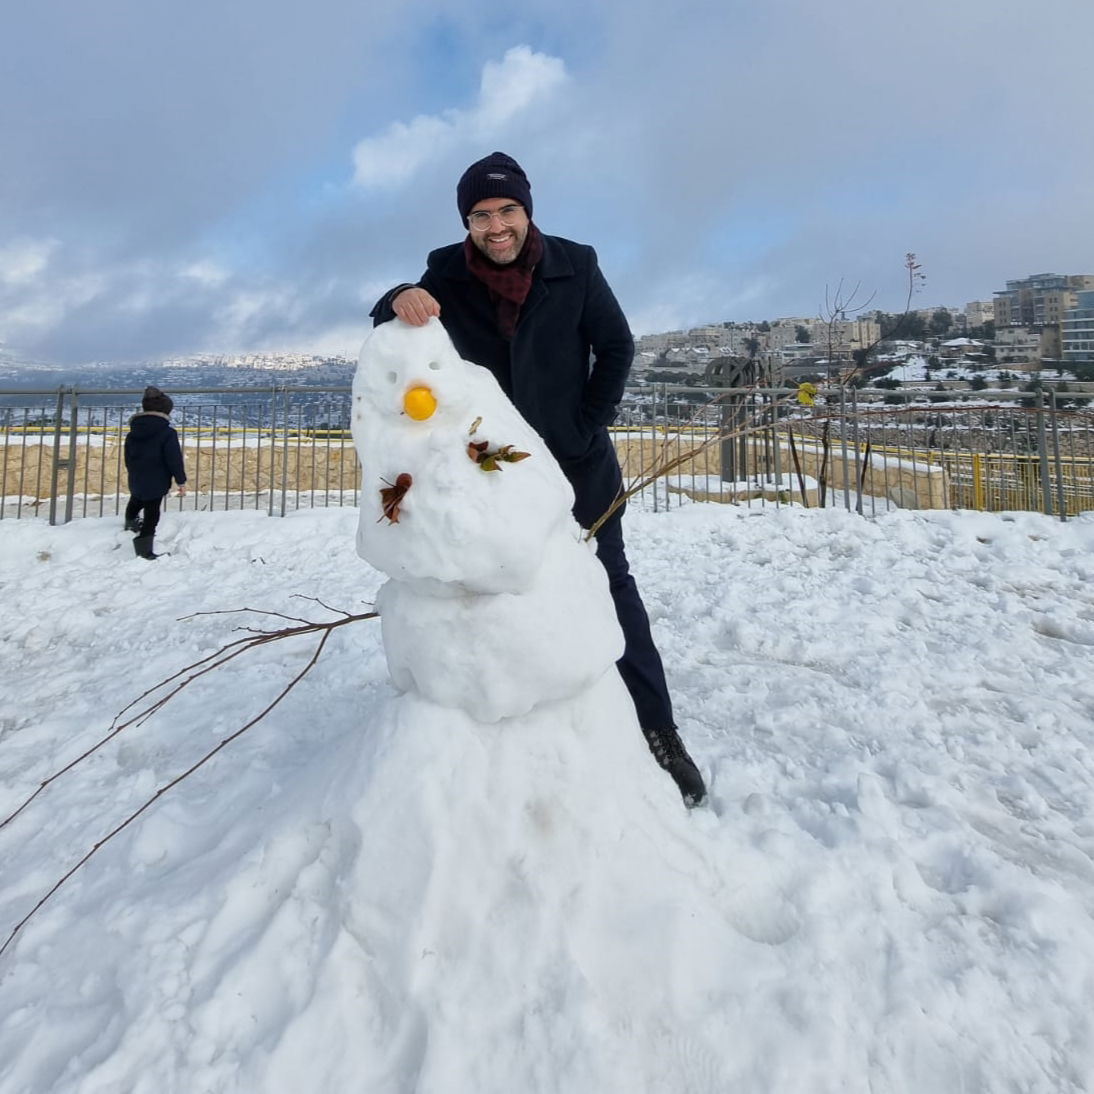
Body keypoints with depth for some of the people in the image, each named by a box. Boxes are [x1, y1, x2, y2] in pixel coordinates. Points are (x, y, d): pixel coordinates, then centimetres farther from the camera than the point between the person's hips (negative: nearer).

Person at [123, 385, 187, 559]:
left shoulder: (133, 431, 5)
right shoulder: (167, 432, -16)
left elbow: (127, 458, 14)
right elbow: (175, 459, -18)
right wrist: (181, 481, -10)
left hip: (136, 481, 6)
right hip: (156, 483, -6)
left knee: (136, 502, 34)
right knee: (151, 515, -1)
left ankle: (131, 522, 62)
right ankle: (144, 551, 0)